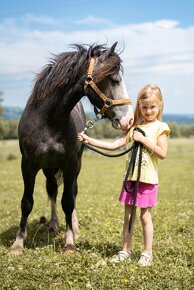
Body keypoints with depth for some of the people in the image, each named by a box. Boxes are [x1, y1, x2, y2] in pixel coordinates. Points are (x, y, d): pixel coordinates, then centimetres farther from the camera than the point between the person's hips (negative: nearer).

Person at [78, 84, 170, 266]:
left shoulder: (160, 127, -4)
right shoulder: (135, 127, 10)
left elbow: (162, 153, -15)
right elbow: (114, 145, 3)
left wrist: (143, 139, -17)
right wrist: (89, 140, -3)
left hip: (148, 179, -5)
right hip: (131, 177, 5)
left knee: (145, 217, 3)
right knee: (128, 216, 11)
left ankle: (147, 253, 17)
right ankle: (126, 250, 23)